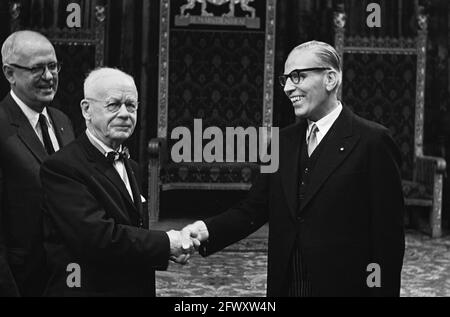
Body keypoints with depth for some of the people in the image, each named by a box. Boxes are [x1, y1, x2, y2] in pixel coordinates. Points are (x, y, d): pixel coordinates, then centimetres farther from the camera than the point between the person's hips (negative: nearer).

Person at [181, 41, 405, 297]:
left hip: (344, 287, -5)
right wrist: (206, 230, -12)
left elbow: (389, 236, -11)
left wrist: (384, 291, -14)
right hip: (285, 286, 6)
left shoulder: (372, 141, -10)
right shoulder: (285, 141, 9)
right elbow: (254, 208, 4)